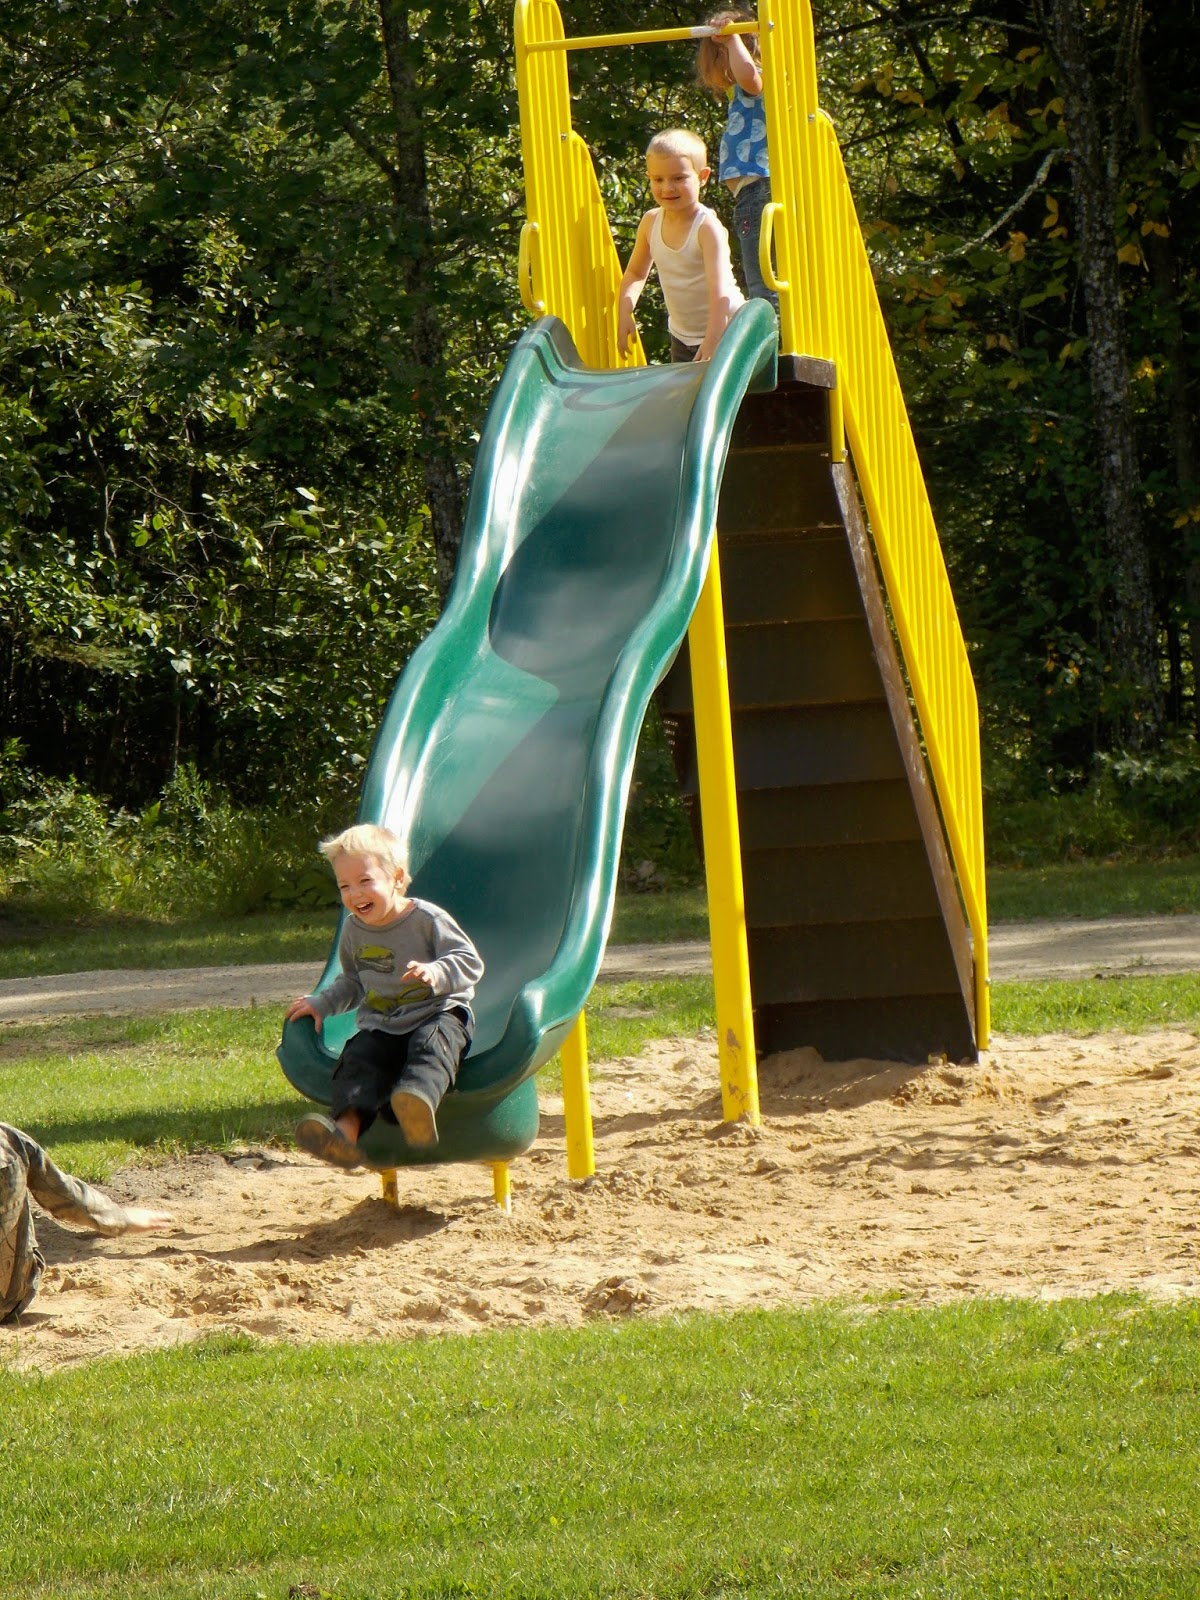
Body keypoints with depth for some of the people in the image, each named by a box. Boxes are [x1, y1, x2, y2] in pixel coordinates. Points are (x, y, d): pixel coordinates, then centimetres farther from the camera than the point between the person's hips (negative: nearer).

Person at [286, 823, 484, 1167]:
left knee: (431, 1044, -38)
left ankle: (421, 1101, -70)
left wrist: (435, 973, -28)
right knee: (359, 1055, -26)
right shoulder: (354, 931, 12)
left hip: (438, 1013, -5)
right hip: (381, 1027, 5)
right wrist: (322, 1003, 15)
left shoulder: (427, 919, -5)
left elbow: (470, 963, -9)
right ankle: (348, 1124, -51)